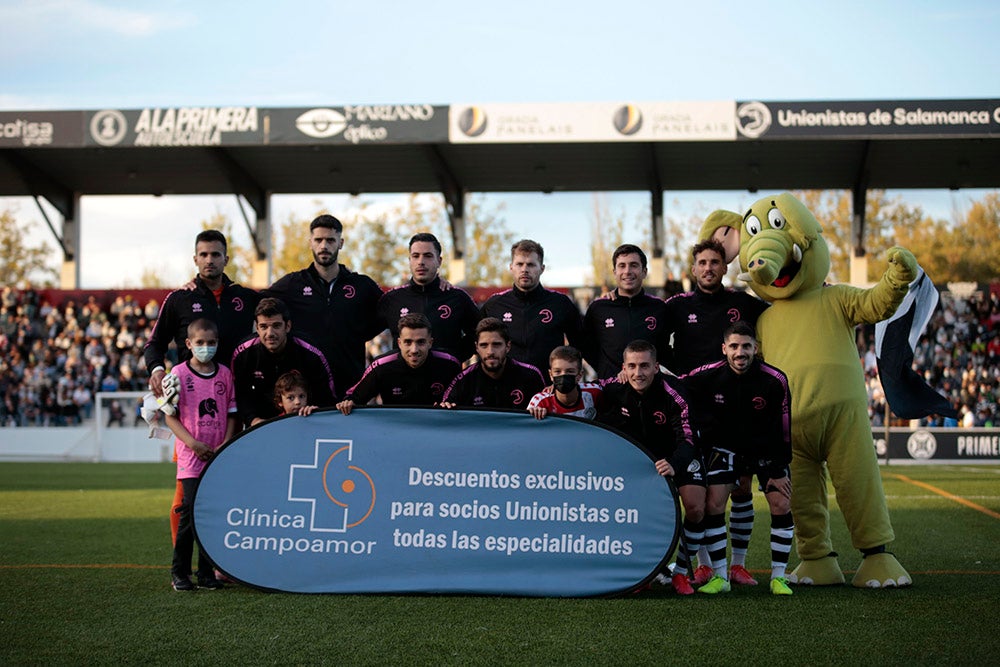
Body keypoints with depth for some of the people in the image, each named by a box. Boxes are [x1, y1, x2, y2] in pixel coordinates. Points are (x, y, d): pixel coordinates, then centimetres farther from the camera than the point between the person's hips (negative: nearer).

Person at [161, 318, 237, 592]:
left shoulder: (224, 373, 8)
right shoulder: (179, 373, -2)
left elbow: (231, 413, 11)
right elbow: (170, 416, -3)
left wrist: (225, 445, -3)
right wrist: (193, 443, -14)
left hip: (219, 456, 4)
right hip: (191, 457, -3)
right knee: (191, 511, -8)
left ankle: (207, 572, 16)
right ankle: (179, 571, 5)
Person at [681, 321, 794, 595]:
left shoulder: (775, 380, -21)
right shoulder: (707, 376, -20)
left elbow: (785, 429, -12)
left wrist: (778, 471, -11)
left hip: (767, 450, 0)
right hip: (725, 447, 0)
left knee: (782, 505, -12)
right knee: (713, 504, -13)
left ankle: (778, 576, 2)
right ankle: (720, 576, -1)